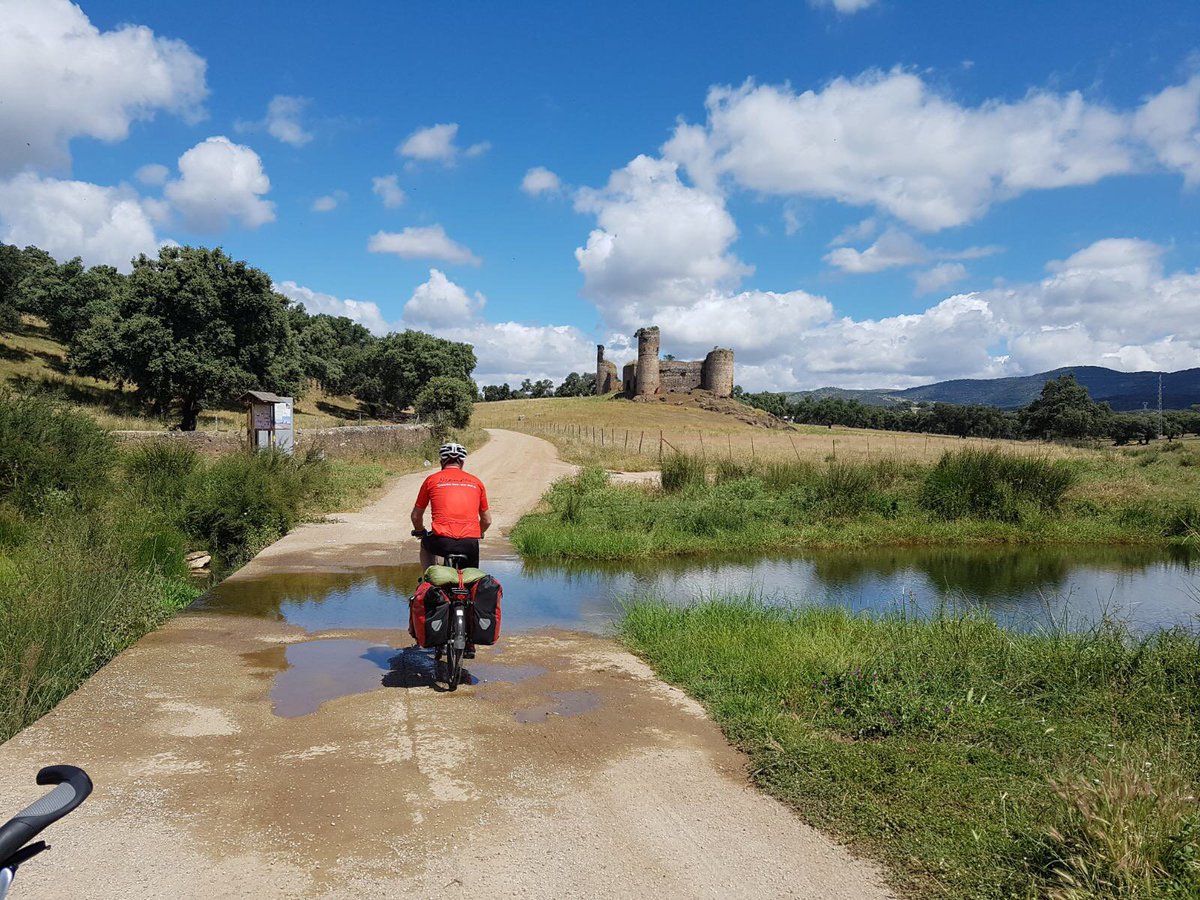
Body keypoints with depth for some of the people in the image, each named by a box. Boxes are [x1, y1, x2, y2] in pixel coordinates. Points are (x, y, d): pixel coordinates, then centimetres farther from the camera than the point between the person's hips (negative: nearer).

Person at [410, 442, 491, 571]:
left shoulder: (432, 480, 10)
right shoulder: (476, 482, 14)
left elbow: (416, 516, 19)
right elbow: (487, 520, 21)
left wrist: (420, 532, 39)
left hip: (442, 542, -1)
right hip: (470, 545, 1)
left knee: (426, 543, 33)